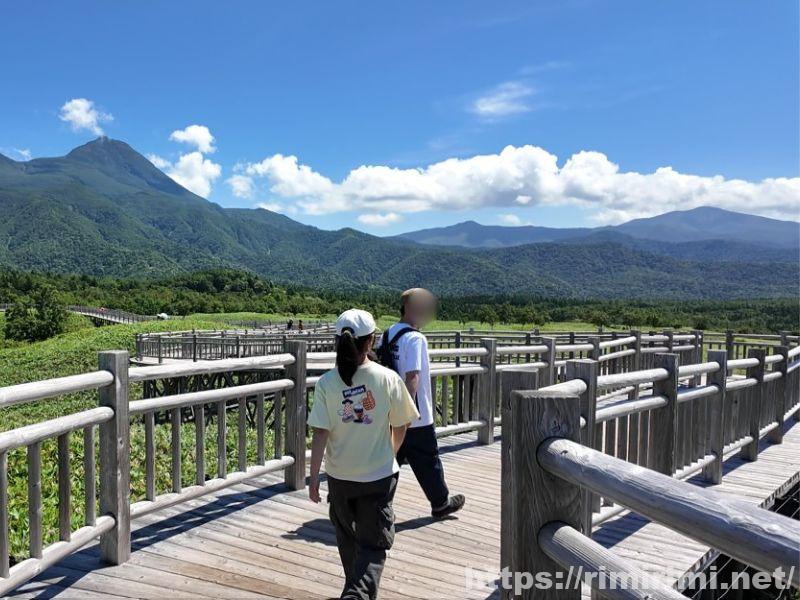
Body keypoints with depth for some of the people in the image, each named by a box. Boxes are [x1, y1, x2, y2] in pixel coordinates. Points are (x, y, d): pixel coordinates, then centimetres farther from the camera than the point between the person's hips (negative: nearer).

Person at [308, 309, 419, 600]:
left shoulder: (327, 383, -12)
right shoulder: (388, 378, -13)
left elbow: (320, 435, -13)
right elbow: (400, 426, -2)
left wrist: (313, 477, -3)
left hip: (339, 476, 2)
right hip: (379, 476, -2)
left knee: (347, 538, 24)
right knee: (373, 544, 9)